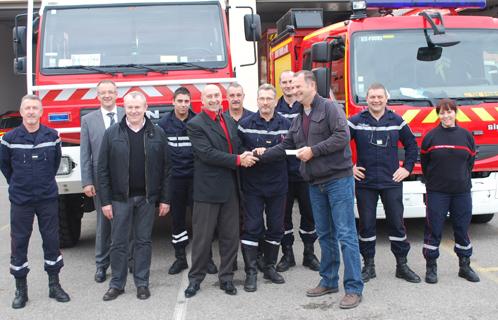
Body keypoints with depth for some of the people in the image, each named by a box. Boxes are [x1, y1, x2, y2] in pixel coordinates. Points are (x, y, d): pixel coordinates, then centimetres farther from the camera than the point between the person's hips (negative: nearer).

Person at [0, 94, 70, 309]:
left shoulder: (52, 136, -2)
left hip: (48, 198, 1)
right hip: (20, 200, -1)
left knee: (52, 240, 6)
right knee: (19, 243, 5)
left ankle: (54, 285, 19)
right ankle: (21, 290, 17)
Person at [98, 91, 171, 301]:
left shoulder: (157, 134, 1)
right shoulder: (112, 134, -1)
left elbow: (165, 169, 2)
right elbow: (103, 170, -1)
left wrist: (165, 199, -1)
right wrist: (105, 201, -5)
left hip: (146, 197, 0)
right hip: (120, 198, 0)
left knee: (143, 241, 9)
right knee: (118, 243, 6)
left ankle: (142, 283, 20)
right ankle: (116, 284, 19)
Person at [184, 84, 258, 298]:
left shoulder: (229, 120, 13)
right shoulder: (195, 125, -7)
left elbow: (237, 147, 17)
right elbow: (207, 153, -17)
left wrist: (244, 156, -7)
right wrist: (238, 160, -18)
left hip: (230, 188, 6)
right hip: (207, 189, -6)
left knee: (230, 236, 10)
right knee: (202, 237, 2)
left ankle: (226, 278, 22)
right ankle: (195, 278, 16)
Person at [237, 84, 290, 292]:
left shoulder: (285, 124, 4)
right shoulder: (245, 124, -1)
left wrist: (267, 153, -6)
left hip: (278, 185, 3)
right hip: (252, 185, -2)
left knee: (276, 228, 10)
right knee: (252, 227, -2)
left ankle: (270, 267, 25)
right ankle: (251, 272, 5)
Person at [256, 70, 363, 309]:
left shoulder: (330, 108, -8)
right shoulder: (299, 119, 16)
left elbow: (342, 137, -19)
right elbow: (285, 146, 18)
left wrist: (313, 150, -18)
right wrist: (263, 155, 9)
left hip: (338, 180, -8)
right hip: (316, 184, 8)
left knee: (345, 234, -6)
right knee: (325, 234, 15)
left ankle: (354, 288, -1)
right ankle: (329, 281, 26)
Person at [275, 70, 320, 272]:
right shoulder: (275, 109, 6)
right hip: (283, 170, 1)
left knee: (308, 212, 6)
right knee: (283, 213, 7)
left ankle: (309, 253, 20)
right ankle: (287, 254, 19)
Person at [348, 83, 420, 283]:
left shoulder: (397, 121, 5)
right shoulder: (356, 122, -1)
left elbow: (411, 145, 15)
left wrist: (407, 168, 6)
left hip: (392, 182, 1)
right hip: (364, 183, -1)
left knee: (397, 223, 5)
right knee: (366, 225, 4)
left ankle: (402, 265, 15)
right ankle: (368, 266, 15)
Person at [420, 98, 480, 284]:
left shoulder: (466, 136, 4)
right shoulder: (431, 136, -2)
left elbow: (470, 161, 12)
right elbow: (424, 162, 5)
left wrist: (462, 180, 9)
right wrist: (432, 181, 7)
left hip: (462, 192, 2)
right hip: (436, 192, -2)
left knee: (462, 229, 9)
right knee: (433, 230, 1)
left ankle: (465, 266, 22)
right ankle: (431, 267, 11)